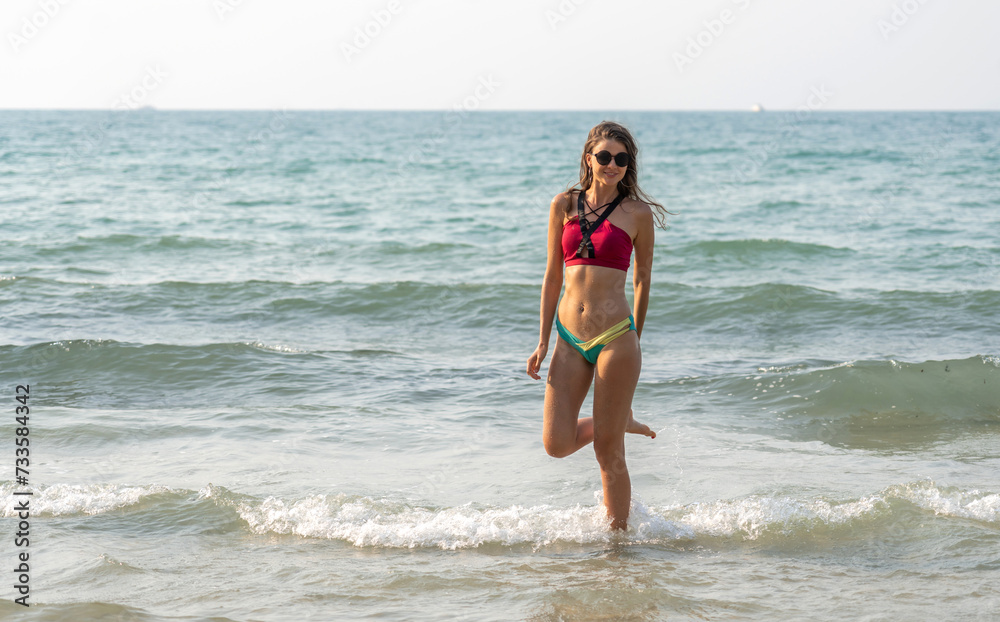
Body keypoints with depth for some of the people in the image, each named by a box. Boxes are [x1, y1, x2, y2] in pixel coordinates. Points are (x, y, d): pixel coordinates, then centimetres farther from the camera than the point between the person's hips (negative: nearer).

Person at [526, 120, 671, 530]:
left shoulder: (638, 214, -1)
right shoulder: (564, 205, 7)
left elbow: (642, 278, 10)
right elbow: (553, 274, 12)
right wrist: (543, 341, 10)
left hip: (615, 338, -4)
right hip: (569, 338, 4)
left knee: (608, 451, -2)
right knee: (557, 443, -1)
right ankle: (619, 422, 28)